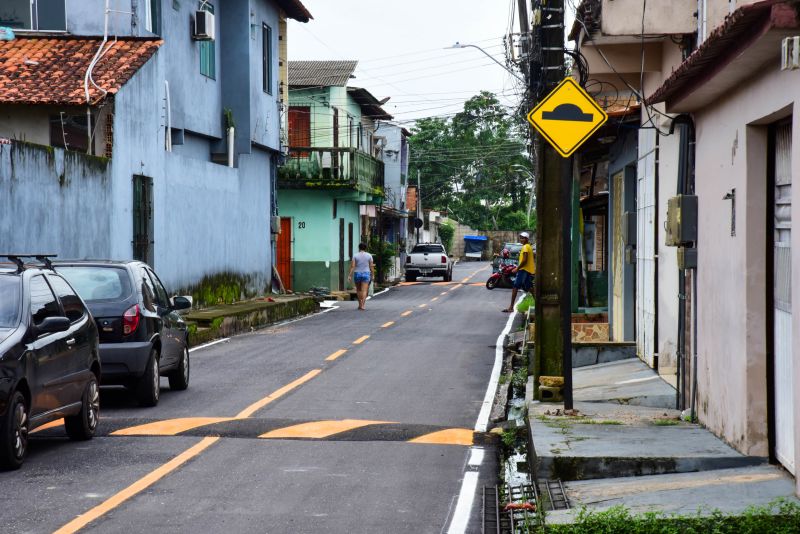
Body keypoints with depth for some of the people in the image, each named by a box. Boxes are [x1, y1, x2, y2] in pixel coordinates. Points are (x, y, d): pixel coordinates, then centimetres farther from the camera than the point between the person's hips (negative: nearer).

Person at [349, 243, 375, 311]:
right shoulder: (369, 255, -1)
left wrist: (350, 275, -11)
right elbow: (371, 266, -2)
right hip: (366, 274, -1)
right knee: (364, 290, -5)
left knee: (358, 289, 19)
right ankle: (362, 305, -18)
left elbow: (352, 266, -9)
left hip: (357, 274, 1)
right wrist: (372, 275, 7)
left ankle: (360, 304, 24)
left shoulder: (355, 256, -2)